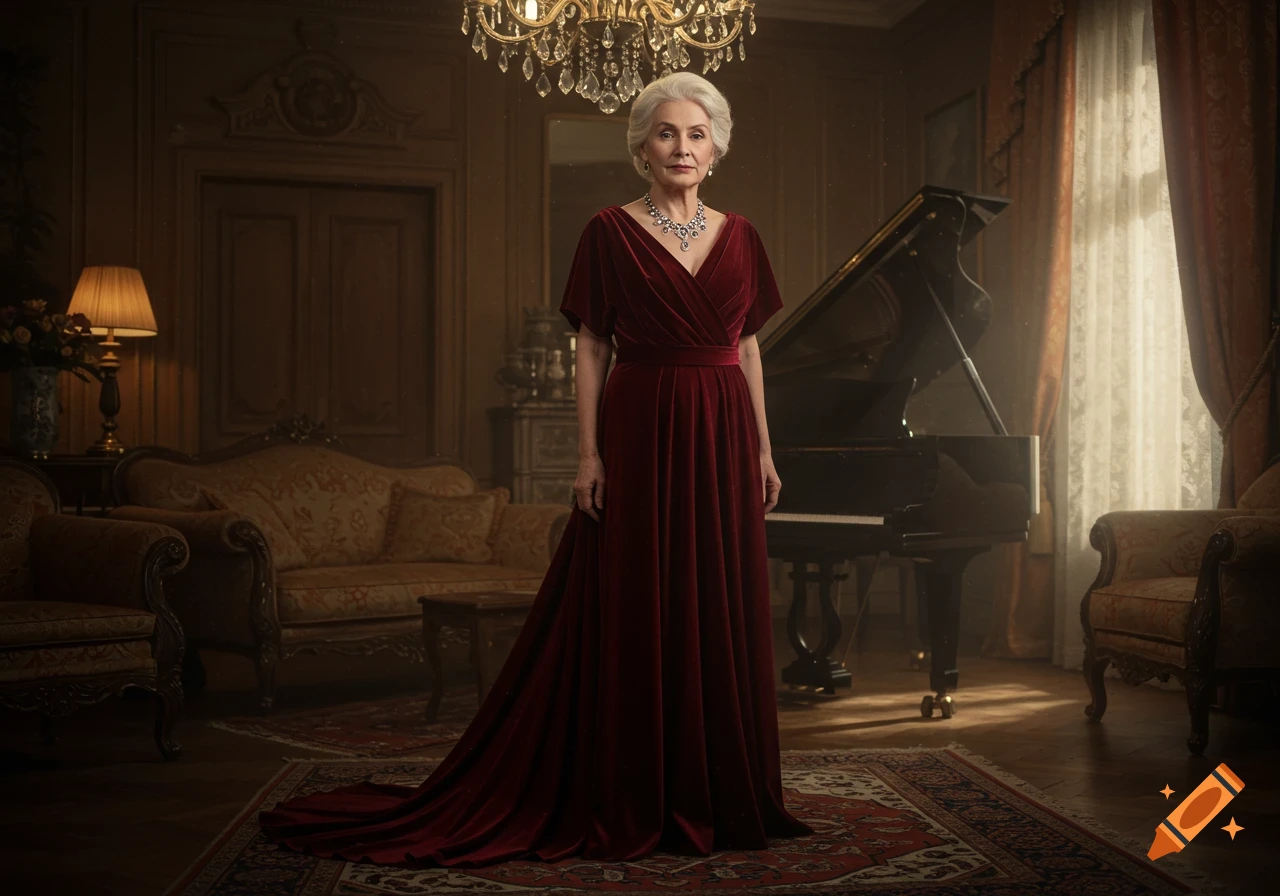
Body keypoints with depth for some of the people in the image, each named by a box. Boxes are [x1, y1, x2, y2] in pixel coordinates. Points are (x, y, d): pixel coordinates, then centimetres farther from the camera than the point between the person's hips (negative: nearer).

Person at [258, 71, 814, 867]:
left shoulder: (740, 237, 11)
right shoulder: (611, 232, -1)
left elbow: (749, 349, 13)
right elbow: (592, 350, -3)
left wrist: (764, 451, 8)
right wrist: (591, 454, -10)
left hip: (722, 442, 4)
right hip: (642, 437, -4)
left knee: (724, 616, 8)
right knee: (634, 615, 0)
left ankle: (719, 795, 21)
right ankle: (634, 800, 12)